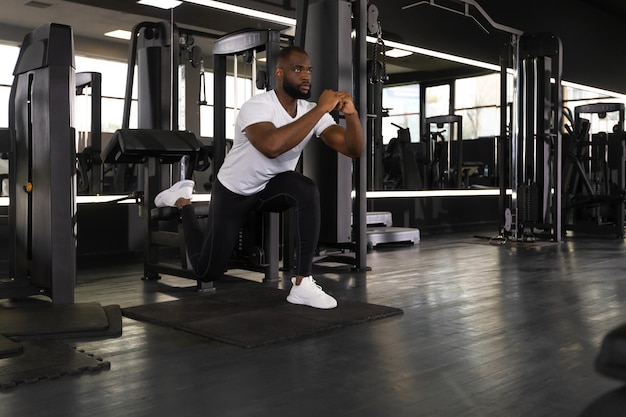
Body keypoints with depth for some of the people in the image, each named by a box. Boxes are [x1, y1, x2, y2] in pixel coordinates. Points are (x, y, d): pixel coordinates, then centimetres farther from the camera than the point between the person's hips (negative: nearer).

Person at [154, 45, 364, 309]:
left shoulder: (312, 112, -12)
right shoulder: (257, 107, -29)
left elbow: (354, 150, -18)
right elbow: (272, 146, -51)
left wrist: (351, 115, -37)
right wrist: (321, 109, -47)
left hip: (272, 186, 4)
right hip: (233, 191, -4)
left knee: (308, 191, -31)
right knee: (207, 271, 6)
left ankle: (302, 284, -24)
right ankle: (182, 201, 32)